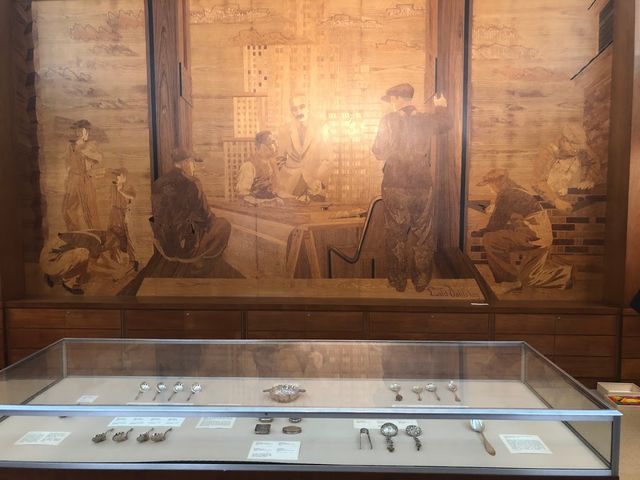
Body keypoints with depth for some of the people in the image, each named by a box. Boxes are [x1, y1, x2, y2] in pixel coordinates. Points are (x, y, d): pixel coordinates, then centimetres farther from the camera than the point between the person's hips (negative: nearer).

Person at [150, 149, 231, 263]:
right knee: (224, 225, 12)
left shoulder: (157, 184, 0)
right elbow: (204, 216, -15)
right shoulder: (191, 183, -19)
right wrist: (212, 219, 9)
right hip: (186, 242, -8)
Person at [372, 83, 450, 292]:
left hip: (395, 186, -2)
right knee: (422, 234, 12)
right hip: (422, 185, 3)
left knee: (396, 235, 9)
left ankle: (398, 281, 17)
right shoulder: (426, 120, 3)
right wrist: (441, 107, 44)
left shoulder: (389, 120, -7)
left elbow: (379, 153, -5)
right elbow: (444, 124, 25)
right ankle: (421, 281, 20)